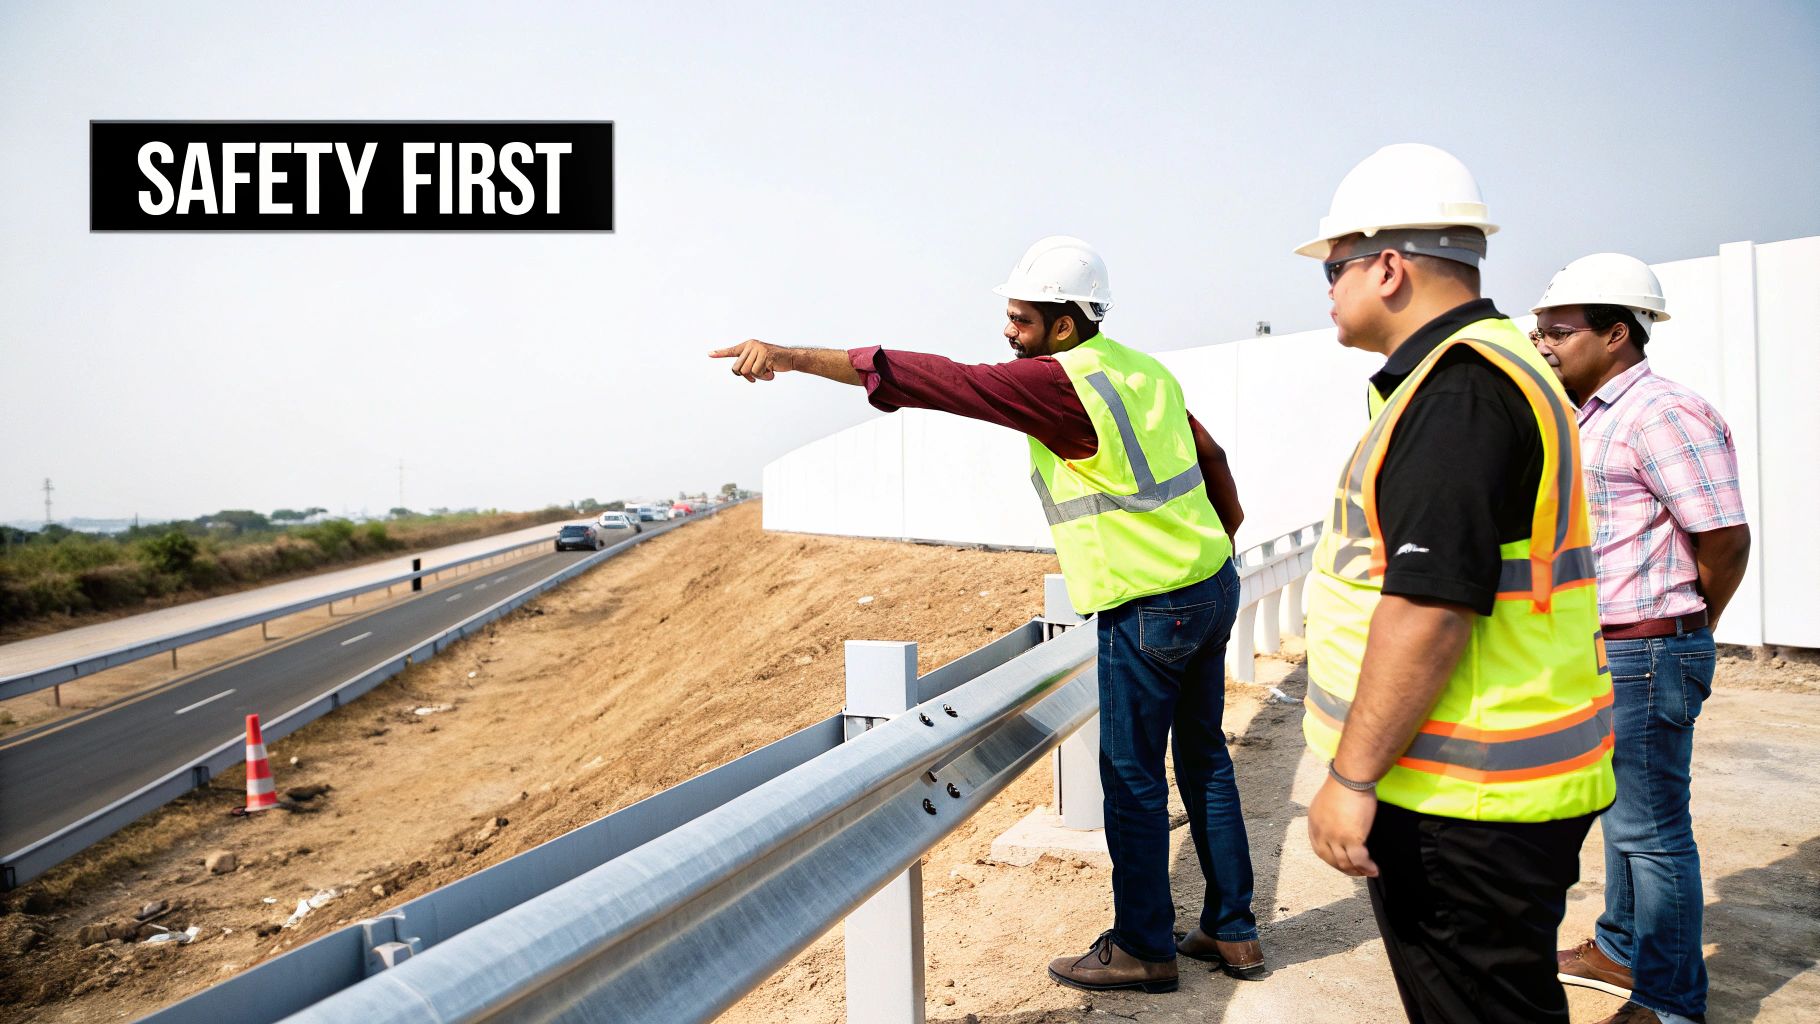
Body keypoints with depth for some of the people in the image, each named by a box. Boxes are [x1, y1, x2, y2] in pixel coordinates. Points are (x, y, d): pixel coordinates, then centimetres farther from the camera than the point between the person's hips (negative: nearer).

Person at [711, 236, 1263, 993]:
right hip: (1209, 587, 9)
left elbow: (937, 381, -22)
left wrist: (795, 356, -21)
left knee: (1132, 780, 4)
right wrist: (1218, 547, 27)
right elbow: (1211, 458, 17)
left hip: (1149, 610, -9)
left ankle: (1142, 947, 19)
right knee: (1204, 760, 17)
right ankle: (1231, 932, 27)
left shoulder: (1060, 382, -17)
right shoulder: (1144, 370, 9)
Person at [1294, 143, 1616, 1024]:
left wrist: (1352, 775, -21)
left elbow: (1430, 604, -26)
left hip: (1465, 805, -10)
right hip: (1468, 785, 10)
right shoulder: (1481, 367, 15)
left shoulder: (1459, 388, -19)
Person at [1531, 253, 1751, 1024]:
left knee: (1650, 829, 1)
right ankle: (1620, 952, 38)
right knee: (1624, 811, 21)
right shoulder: (1594, 417, 12)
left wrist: (1682, 629, -3)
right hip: (1599, 653, 10)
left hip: (1644, 655, -10)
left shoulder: (1661, 414, -17)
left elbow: (1725, 538, -18)